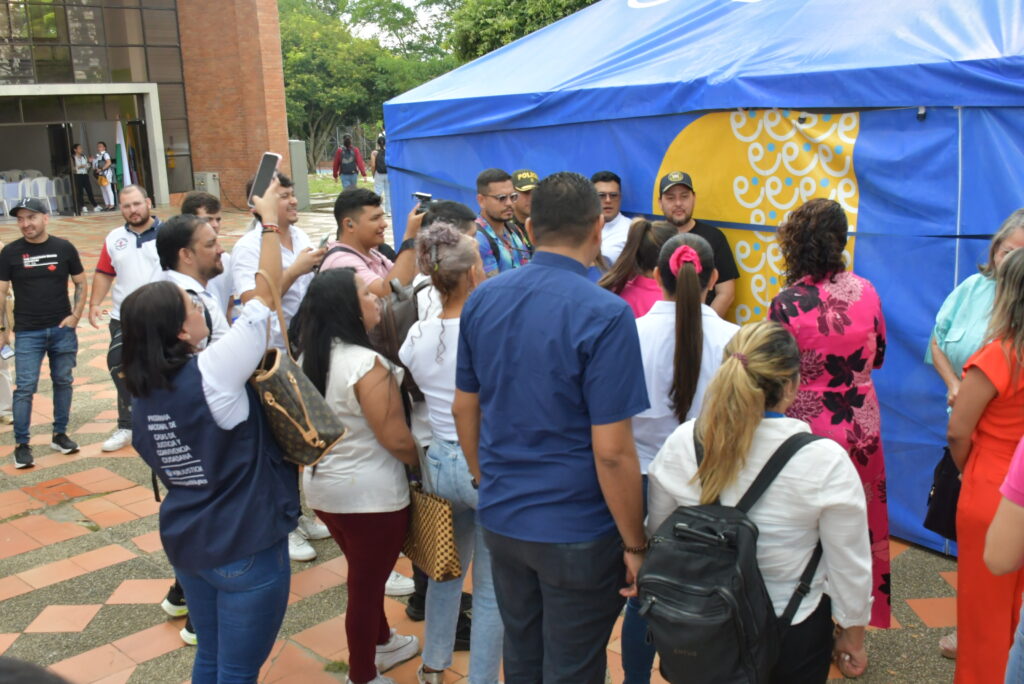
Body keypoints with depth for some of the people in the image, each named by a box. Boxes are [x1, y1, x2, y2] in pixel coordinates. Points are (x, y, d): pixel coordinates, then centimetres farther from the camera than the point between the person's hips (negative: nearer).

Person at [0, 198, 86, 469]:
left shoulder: (64, 248, 0)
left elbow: (80, 283, 8)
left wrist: (75, 316, -3)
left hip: (63, 330, 2)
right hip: (28, 332, -1)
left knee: (63, 382, 9)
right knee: (25, 388, -3)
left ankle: (60, 435, 21)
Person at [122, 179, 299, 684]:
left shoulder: (142, 393, 0)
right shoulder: (211, 374, -22)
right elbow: (265, 295, -18)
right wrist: (269, 219, -8)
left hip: (185, 542, 8)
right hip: (246, 547, -7)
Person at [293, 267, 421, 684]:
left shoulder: (309, 358, 1)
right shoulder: (365, 363, -25)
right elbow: (396, 439, -23)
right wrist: (429, 464, -7)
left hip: (323, 487, 8)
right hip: (370, 494, -8)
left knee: (365, 575, 26)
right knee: (366, 584, 9)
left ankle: (382, 644, 46)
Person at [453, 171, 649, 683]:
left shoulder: (482, 299, -1)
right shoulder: (605, 315, -20)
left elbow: (464, 409, 8)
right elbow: (611, 452, -20)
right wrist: (635, 544, -8)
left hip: (500, 519, 5)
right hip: (576, 530, -5)